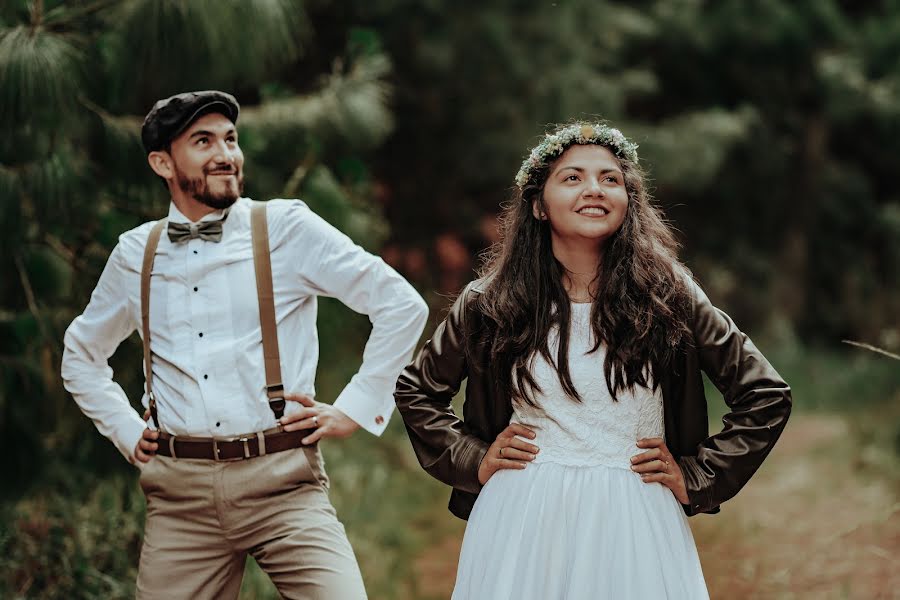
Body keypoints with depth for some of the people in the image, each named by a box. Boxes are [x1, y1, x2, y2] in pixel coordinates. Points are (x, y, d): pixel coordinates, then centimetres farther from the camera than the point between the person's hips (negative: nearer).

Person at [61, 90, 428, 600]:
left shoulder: (287, 228, 0)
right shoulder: (136, 254, 11)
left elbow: (403, 306, 1)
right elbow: (82, 354, 28)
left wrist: (354, 410, 0)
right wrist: (127, 432, 16)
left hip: (282, 485, -3)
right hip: (180, 497, 3)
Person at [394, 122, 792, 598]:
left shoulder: (667, 296, -1)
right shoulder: (490, 304, 1)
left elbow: (766, 395, 6)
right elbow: (415, 390, 17)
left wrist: (696, 476, 1)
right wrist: (472, 459, 5)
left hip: (633, 524, 0)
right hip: (524, 522, 1)